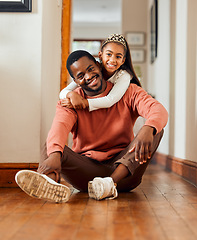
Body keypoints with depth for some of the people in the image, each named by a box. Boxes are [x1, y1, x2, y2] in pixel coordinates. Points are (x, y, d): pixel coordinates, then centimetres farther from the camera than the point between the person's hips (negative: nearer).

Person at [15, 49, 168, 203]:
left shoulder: (128, 92, 3)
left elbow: (159, 110, -16)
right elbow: (60, 126, -21)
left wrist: (147, 129, -42)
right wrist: (55, 154, -44)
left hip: (125, 168, 0)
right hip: (87, 167, 0)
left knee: (156, 129, -22)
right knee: (52, 147, -21)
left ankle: (111, 182, -41)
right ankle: (48, 183, -57)